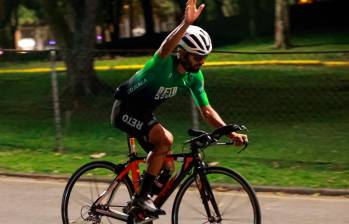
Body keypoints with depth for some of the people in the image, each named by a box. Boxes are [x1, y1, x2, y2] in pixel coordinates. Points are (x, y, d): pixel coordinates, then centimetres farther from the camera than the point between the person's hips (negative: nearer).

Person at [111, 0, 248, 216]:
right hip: (125, 110, -8)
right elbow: (166, 47, -54)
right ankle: (142, 196, -18)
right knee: (166, 139, -28)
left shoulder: (194, 76, -8)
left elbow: (207, 110, -3)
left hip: (144, 113, 8)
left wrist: (231, 132, -17)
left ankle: (139, 210, 24)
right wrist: (186, 23, -71)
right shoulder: (164, 64, -29)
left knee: (166, 167, 5)